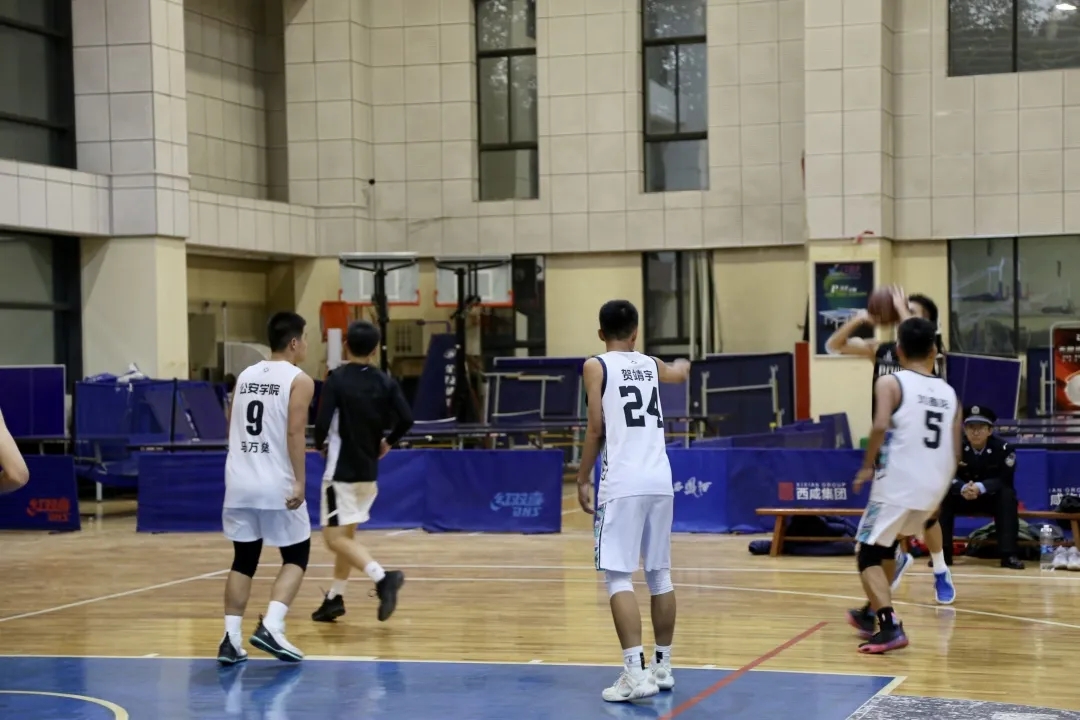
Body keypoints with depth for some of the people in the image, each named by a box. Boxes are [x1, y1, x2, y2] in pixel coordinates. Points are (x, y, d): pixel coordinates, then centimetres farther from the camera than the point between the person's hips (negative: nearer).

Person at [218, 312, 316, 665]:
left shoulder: (245, 376, 14)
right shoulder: (299, 380, -4)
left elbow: (233, 430, 17)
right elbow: (294, 433, -14)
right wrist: (299, 481, -15)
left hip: (240, 482, 5)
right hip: (276, 485, -5)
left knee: (243, 561, 12)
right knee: (296, 557, 8)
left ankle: (231, 639, 5)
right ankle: (270, 627, -8)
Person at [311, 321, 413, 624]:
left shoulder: (337, 379, -11)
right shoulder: (385, 382, 2)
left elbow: (323, 423, -19)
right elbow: (406, 419, -7)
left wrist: (320, 444, 2)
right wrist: (387, 442, 11)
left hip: (342, 470, -6)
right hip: (369, 471, 6)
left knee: (335, 537, -6)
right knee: (346, 534, 19)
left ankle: (382, 577, -25)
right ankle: (335, 598, 23)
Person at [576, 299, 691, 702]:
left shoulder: (596, 366, 2)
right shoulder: (650, 365, 18)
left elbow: (596, 429, -5)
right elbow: (679, 374, 42)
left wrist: (583, 479, 4)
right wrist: (682, 365, 65)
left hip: (623, 483, -5)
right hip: (660, 481, 5)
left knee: (618, 577, -5)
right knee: (660, 575, 14)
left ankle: (636, 672, -14)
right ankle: (662, 666, 23)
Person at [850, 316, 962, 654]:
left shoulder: (890, 382, -2)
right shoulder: (949, 392, 13)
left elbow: (881, 425, -20)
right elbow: (955, 453, 13)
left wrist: (867, 466, -7)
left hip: (898, 484, -6)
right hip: (934, 487, 6)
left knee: (868, 554, 3)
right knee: (886, 544, 29)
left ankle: (889, 628, -15)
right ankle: (875, 611, 37)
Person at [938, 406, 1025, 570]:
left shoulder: (1003, 448, -20)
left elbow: (1004, 480, -23)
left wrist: (980, 488, -42)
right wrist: (963, 488, -42)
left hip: (992, 499, -1)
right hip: (962, 497, 1)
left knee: (1008, 495, -32)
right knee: (942, 496, -26)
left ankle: (1009, 554, -31)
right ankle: (942, 552, -19)